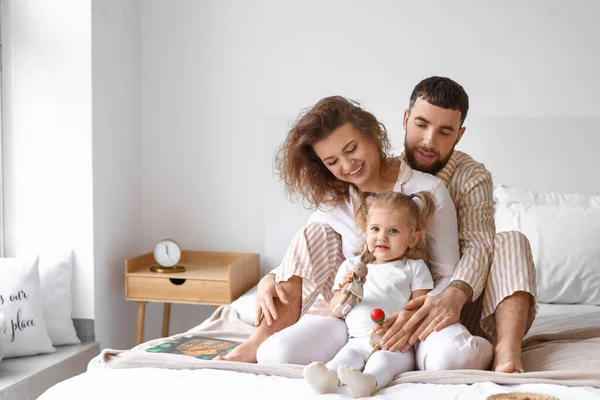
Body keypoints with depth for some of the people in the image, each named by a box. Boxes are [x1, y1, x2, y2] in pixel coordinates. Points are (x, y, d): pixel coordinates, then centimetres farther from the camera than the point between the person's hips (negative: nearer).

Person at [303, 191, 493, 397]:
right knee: (347, 355, -29)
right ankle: (329, 378, -57)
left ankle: (369, 381, -62)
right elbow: (335, 311, 17)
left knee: (385, 358, -34)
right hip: (359, 340, 3)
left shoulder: (414, 267, 13)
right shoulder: (351, 266, 20)